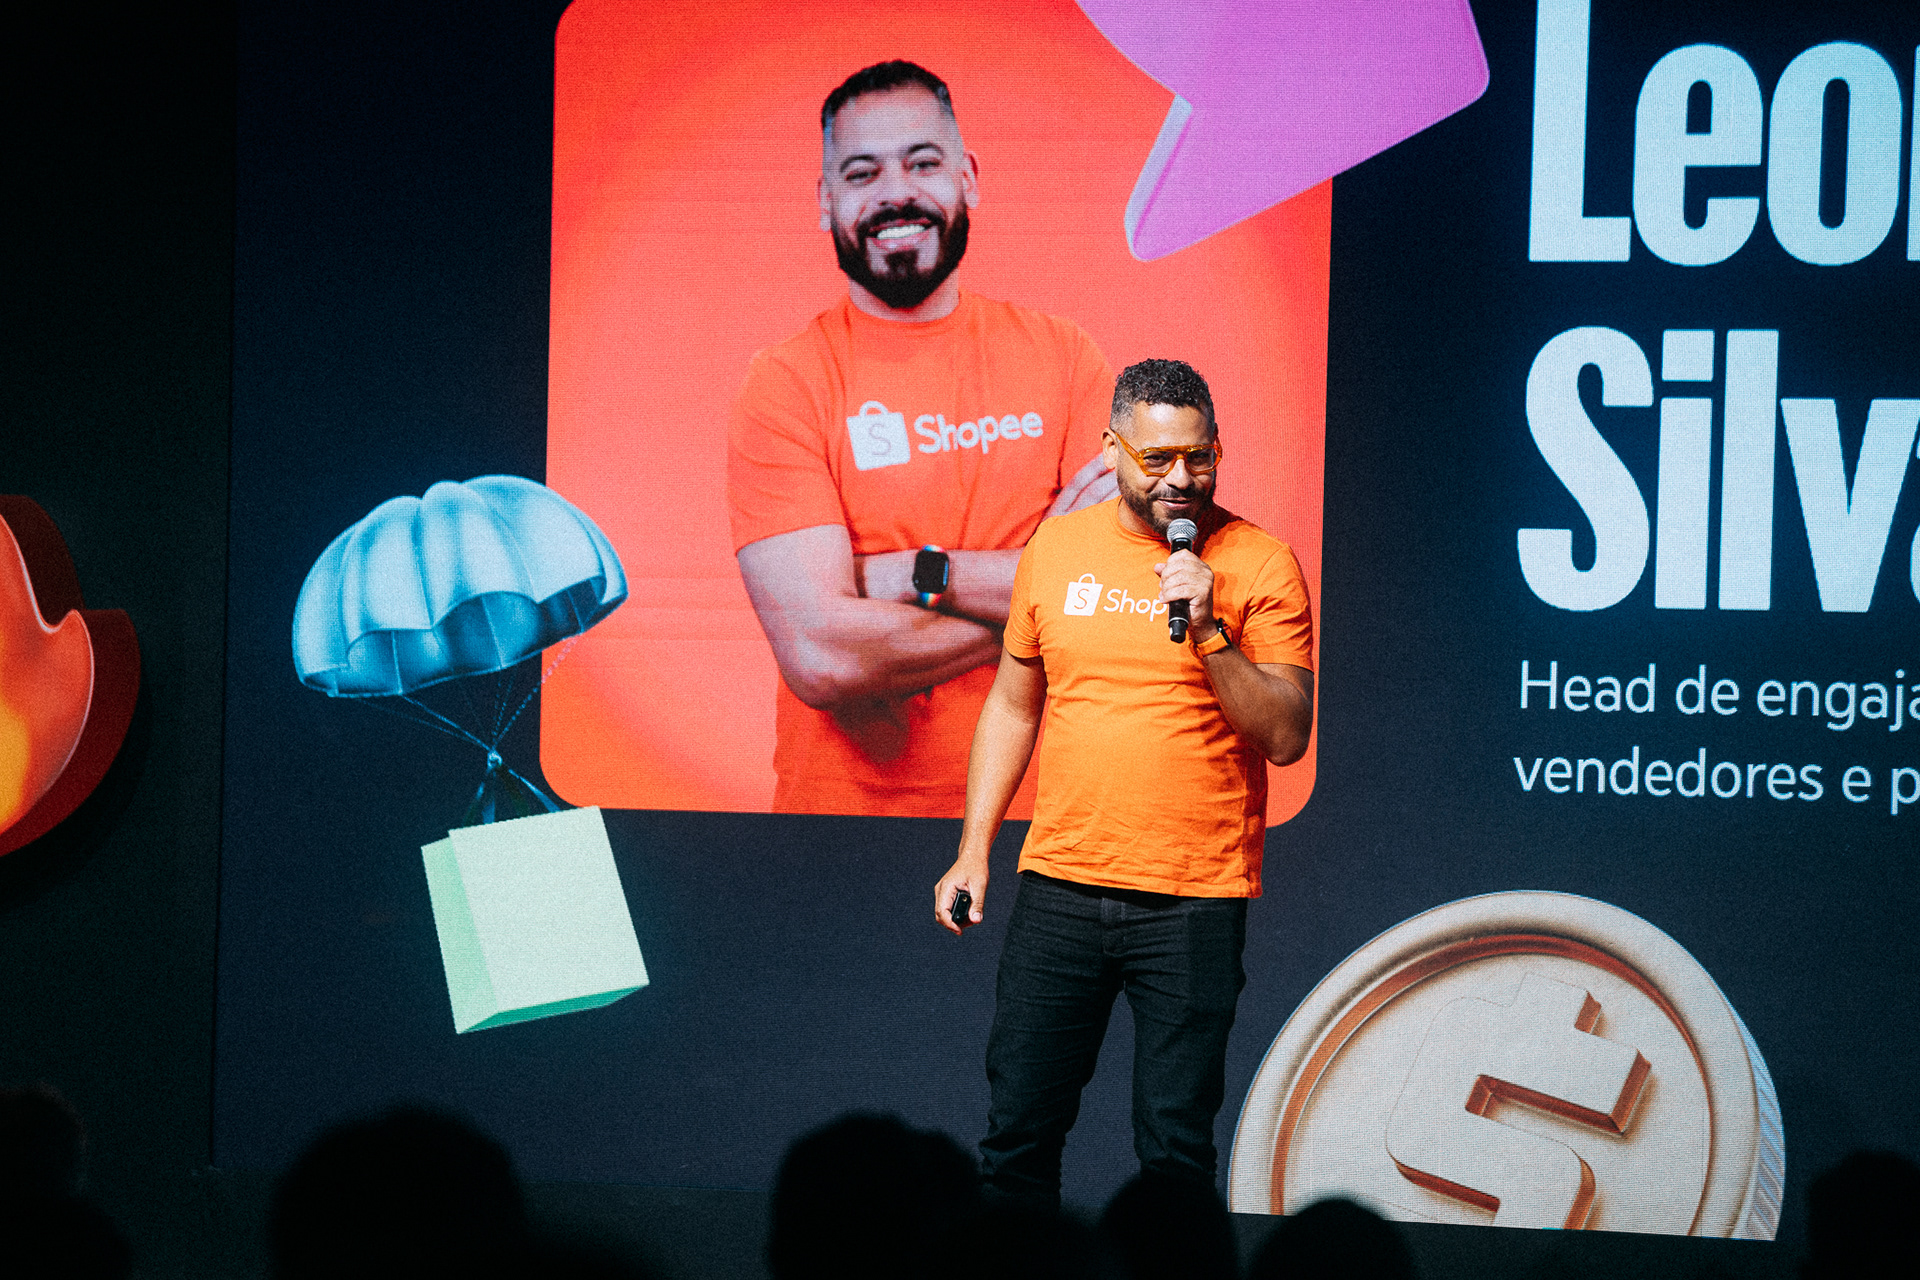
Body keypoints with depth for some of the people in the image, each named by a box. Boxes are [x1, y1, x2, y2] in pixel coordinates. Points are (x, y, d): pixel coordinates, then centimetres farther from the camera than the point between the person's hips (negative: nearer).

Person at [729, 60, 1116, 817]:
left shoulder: (1061, 357, 6)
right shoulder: (785, 386, -3)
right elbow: (820, 656, -14)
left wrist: (919, 575, -11)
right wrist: (1030, 586, -9)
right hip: (843, 810, -2)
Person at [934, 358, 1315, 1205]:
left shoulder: (1259, 565, -3)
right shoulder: (1057, 549, 8)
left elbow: (1286, 737, -7)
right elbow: (1013, 704, 18)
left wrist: (1208, 630, -18)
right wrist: (973, 849, 13)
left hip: (1194, 903, -3)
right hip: (1060, 883, 3)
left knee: (1174, 1149, -2)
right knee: (1018, 1133, 5)